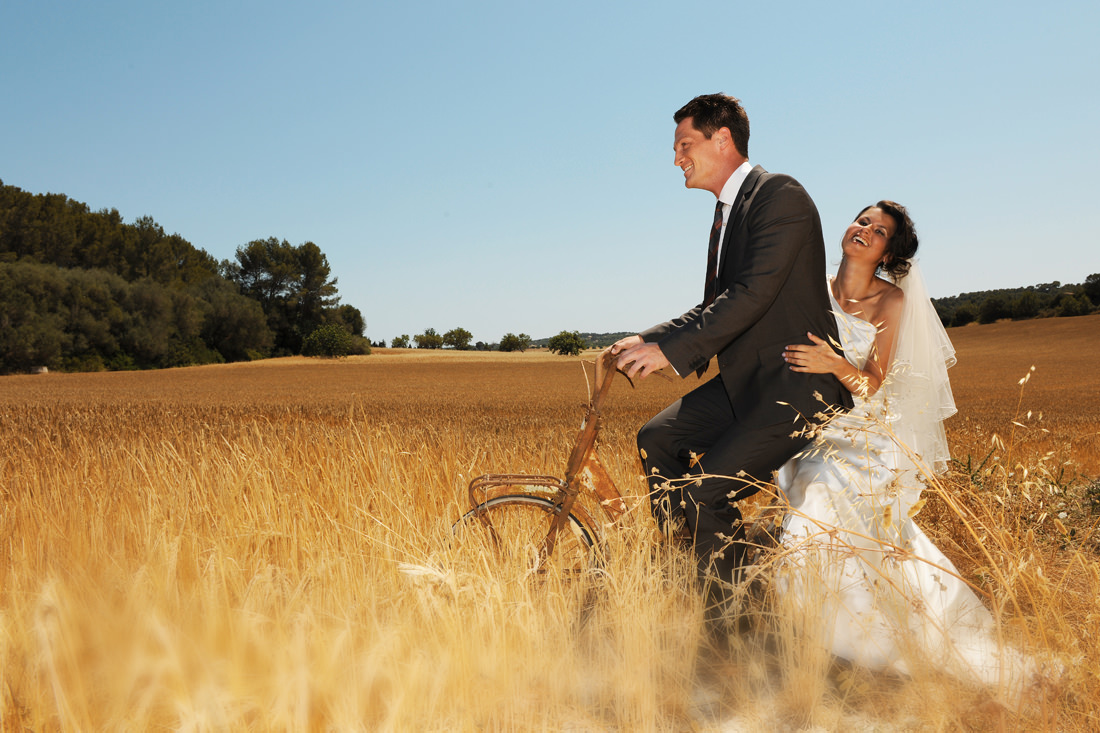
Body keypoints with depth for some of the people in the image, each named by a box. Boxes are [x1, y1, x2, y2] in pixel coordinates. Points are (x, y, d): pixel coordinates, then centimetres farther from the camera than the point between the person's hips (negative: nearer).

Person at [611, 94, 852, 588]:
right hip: (746, 381, 9)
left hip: (797, 386, -9)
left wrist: (671, 349, -26)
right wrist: (648, 340, 3)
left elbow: (753, 293, -24)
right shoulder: (727, 213, 17)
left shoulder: (780, 195, -14)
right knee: (658, 439, 3)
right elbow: (715, 306, 16)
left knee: (704, 492, -16)